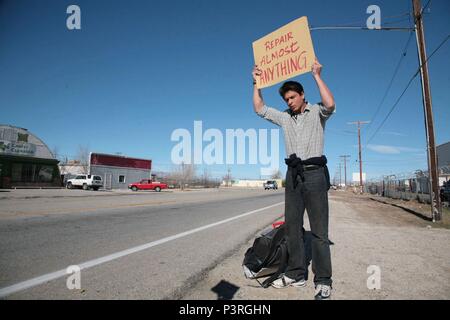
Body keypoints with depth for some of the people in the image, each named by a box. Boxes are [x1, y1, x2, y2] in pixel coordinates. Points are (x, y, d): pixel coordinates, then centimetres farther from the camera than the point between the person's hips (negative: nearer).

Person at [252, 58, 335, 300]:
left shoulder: (317, 112, 5)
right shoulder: (284, 117, 17)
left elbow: (330, 104, -18)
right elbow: (259, 108, 17)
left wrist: (317, 76, -11)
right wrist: (257, 82, 14)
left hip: (314, 173, -5)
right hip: (293, 173, 5)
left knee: (319, 229, -4)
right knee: (292, 226, 6)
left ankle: (323, 281, 3)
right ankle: (295, 274, 16)